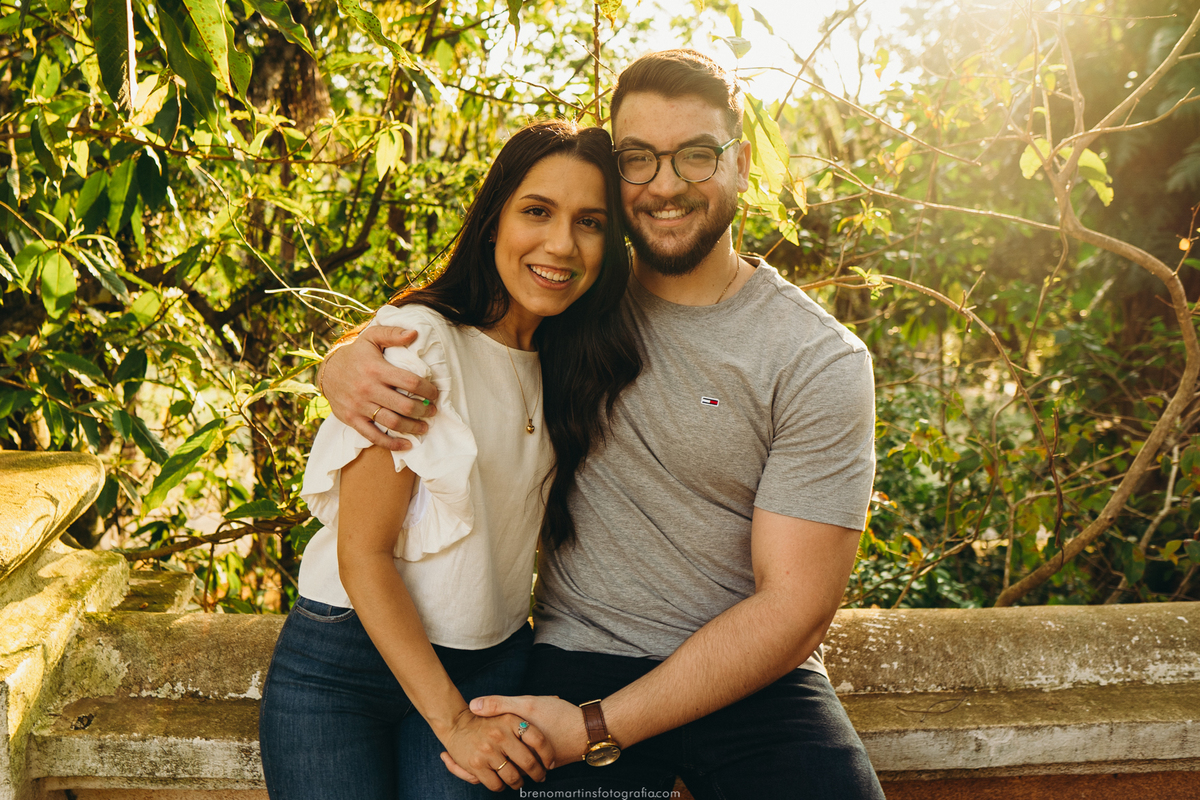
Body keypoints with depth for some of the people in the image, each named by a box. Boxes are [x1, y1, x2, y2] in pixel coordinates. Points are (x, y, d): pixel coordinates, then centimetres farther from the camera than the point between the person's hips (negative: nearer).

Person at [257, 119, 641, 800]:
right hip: (342, 669, -4)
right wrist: (452, 721, -15)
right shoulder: (419, 340, -14)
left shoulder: (566, 365, 6)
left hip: (494, 666, 4)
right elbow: (363, 553, -15)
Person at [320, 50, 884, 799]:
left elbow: (794, 607, -10)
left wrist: (598, 729, -16)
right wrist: (346, 365, -12)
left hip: (752, 677, -1)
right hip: (579, 658, 1)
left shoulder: (820, 362, -7)